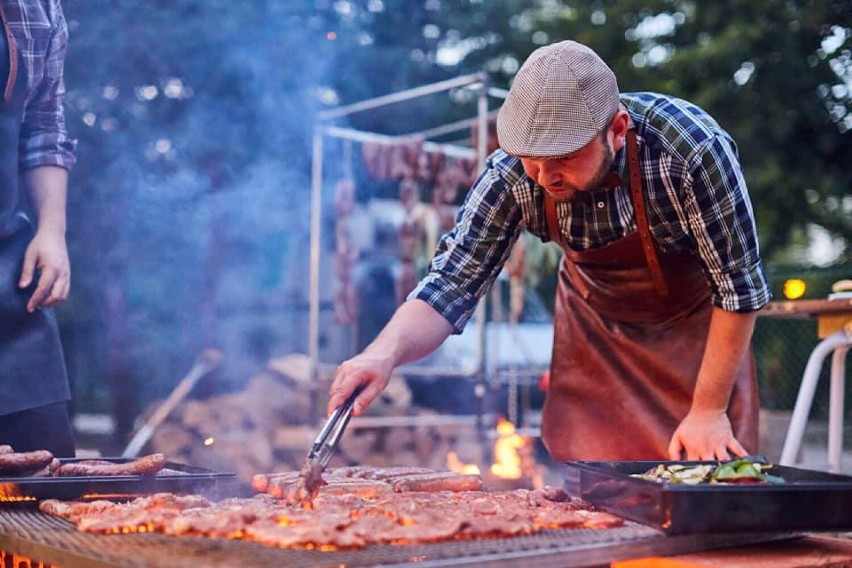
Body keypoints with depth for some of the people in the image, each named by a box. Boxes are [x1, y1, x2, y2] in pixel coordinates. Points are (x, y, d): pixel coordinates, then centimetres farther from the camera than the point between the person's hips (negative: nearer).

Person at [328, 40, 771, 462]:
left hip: (694, 324, -2)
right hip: (597, 327, 2)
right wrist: (385, 352, -42)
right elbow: (451, 284, -23)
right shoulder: (511, 174, -28)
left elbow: (738, 288, -26)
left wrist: (709, 411, -21)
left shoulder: (693, 151, -36)